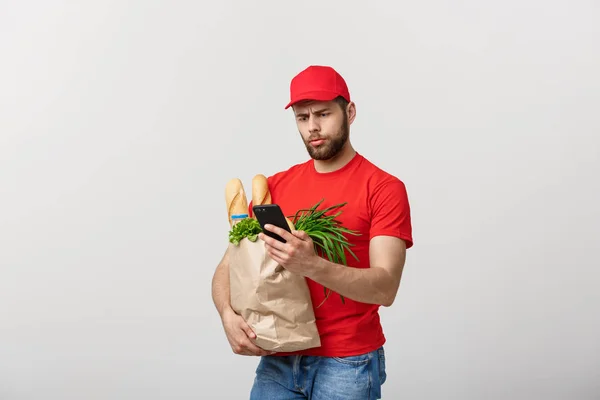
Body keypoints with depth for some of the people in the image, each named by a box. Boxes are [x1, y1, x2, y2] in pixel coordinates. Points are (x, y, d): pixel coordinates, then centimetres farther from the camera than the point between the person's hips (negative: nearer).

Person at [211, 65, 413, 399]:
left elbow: (385, 287, -17)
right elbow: (230, 266, 5)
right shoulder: (275, 186, 5)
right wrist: (229, 316, -15)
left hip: (348, 363, -3)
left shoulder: (383, 189, -8)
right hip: (279, 360, 4)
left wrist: (313, 266, -33)